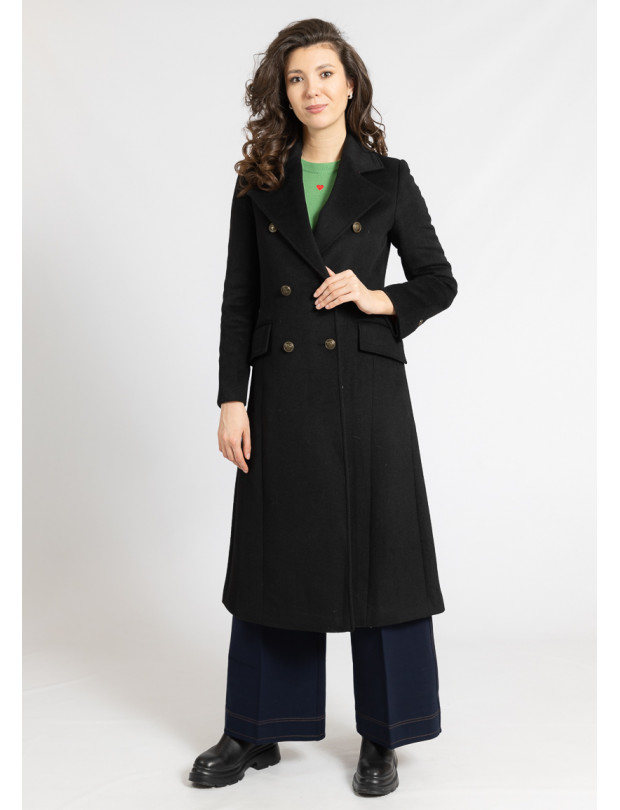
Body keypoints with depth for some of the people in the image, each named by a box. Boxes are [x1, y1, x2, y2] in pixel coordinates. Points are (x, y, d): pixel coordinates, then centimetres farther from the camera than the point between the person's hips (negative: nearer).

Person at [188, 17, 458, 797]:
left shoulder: (387, 179, 4)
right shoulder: (258, 183, 7)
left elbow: (439, 280, 8)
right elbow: (239, 300, 6)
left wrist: (379, 300, -12)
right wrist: (231, 399, -1)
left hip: (366, 390, -1)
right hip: (282, 393, 2)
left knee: (378, 551, 3)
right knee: (274, 552, 9)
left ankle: (383, 738, 20)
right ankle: (256, 732, 24)